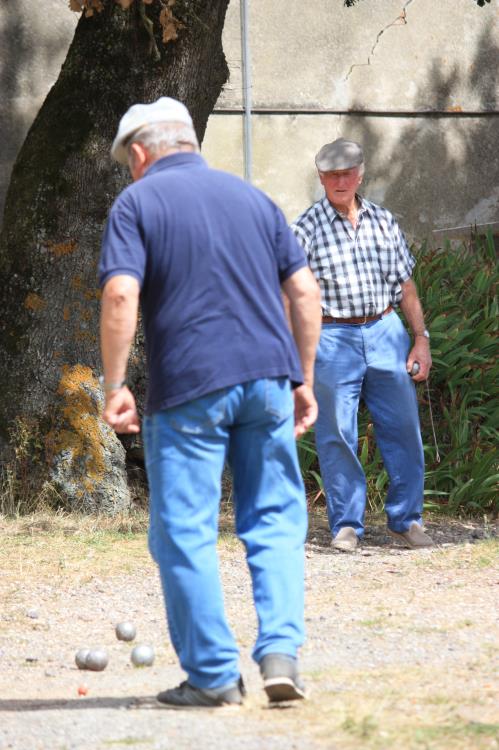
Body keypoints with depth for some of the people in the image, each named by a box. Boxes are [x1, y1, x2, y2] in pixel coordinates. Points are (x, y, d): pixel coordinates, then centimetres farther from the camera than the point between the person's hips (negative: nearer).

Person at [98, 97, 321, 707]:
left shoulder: (137, 202, 1)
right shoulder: (251, 197, 16)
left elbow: (120, 295, -13)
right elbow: (304, 289, 11)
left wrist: (114, 386, -9)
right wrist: (303, 379, 16)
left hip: (187, 387, -4)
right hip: (268, 378, 4)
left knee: (184, 532, 3)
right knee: (275, 522, 11)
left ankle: (213, 675, 4)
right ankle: (280, 651, -4)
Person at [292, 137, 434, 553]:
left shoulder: (383, 222, 10)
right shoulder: (307, 229, -1)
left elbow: (406, 286, 14)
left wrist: (421, 338, 8)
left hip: (386, 334, 3)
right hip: (334, 337, -3)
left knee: (404, 429, 3)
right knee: (337, 436, 0)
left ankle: (406, 519, 15)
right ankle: (347, 524, 11)